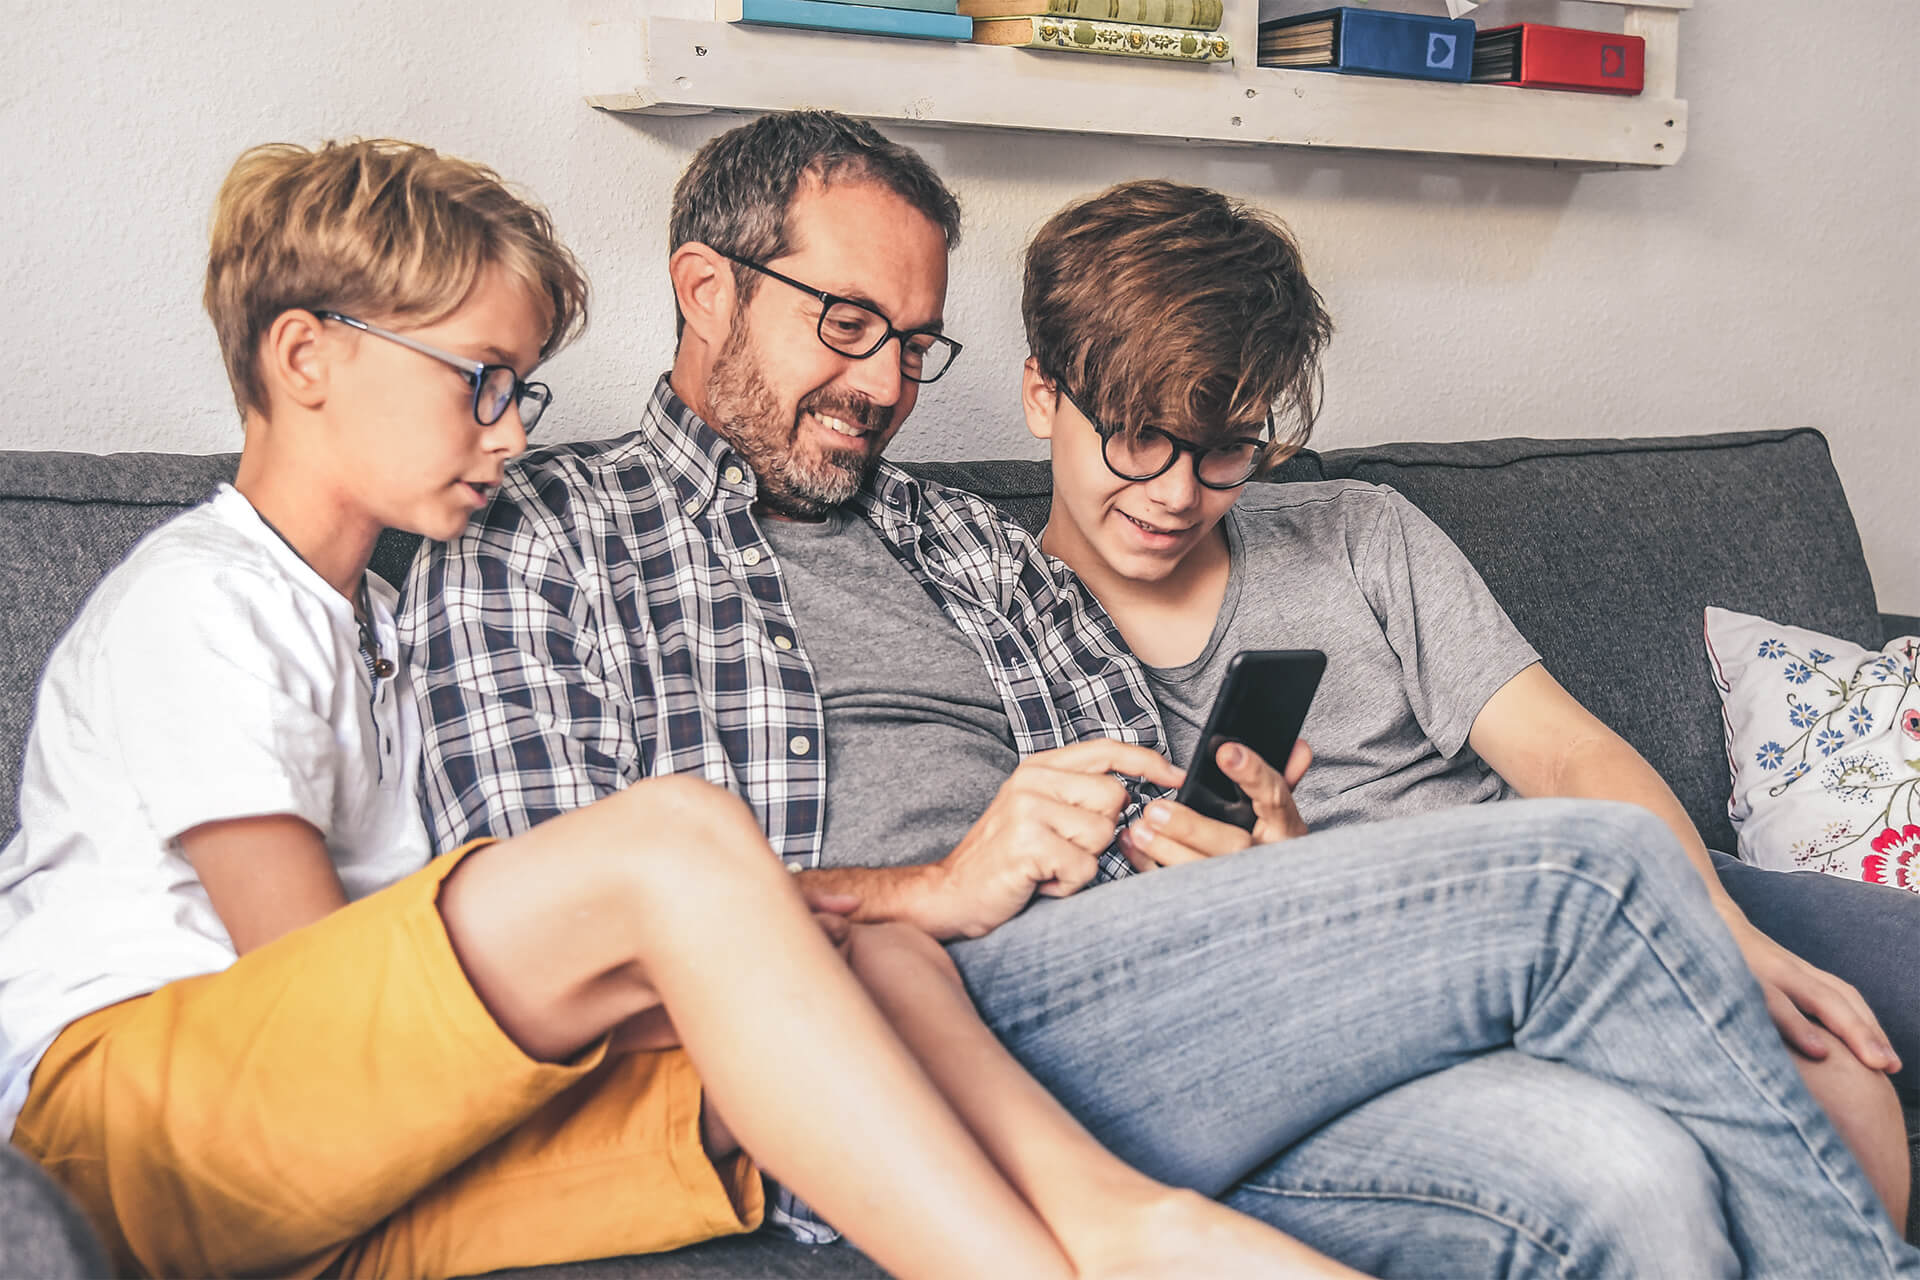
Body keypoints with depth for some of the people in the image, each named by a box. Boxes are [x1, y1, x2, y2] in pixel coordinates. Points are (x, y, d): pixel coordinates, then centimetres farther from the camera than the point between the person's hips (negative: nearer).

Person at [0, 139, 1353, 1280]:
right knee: (680, 836, -32)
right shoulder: (198, 602, -1)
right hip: (120, 1091, -7)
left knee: (881, 965, -17)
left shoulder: (372, 621, 28)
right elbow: (310, 972, -10)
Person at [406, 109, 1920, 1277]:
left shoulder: (981, 548, 28)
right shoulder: (536, 542, 10)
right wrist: (936, 893, -11)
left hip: (1150, 1049, 6)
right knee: (1591, 870, -17)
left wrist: (1259, 849, 1)